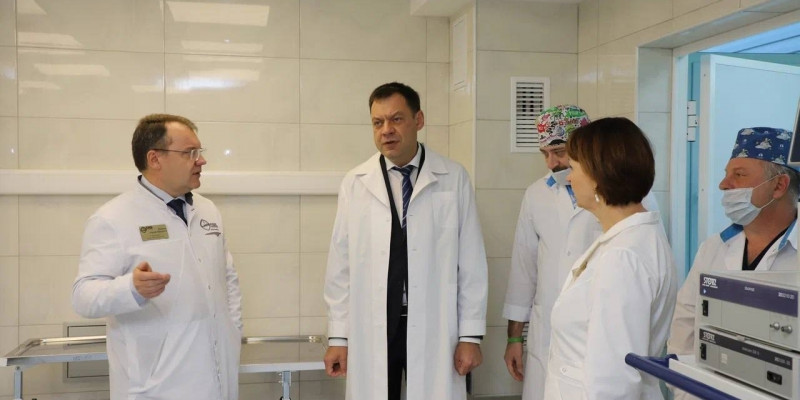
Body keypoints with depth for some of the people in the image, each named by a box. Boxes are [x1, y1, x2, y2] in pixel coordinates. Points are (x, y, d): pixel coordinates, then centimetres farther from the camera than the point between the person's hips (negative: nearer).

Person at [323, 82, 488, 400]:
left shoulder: (453, 179, -2)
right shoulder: (355, 183, 1)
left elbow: (471, 261, 0)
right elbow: (341, 265, 3)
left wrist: (471, 335, -1)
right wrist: (338, 337, 3)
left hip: (434, 330, -1)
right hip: (371, 331, 1)